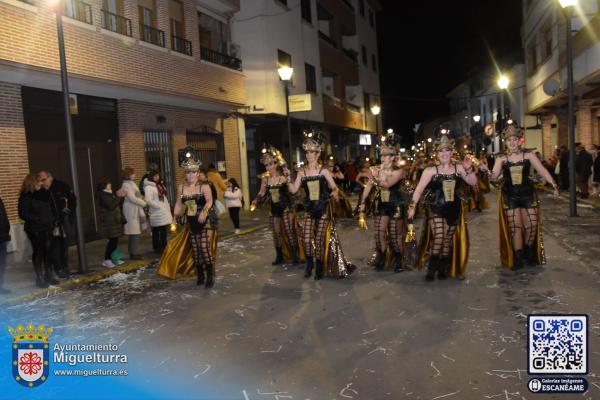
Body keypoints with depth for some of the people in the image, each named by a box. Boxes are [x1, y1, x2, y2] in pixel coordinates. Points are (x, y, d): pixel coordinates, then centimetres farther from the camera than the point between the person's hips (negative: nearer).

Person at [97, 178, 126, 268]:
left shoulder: (110, 194, 17)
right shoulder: (102, 195, -12)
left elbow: (118, 204, 16)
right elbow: (111, 206, -23)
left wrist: (121, 196, 2)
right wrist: (118, 196, -18)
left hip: (114, 220, 9)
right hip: (109, 222, -9)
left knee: (114, 240, 8)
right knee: (113, 240, -10)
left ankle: (112, 259, 15)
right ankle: (107, 260, -2)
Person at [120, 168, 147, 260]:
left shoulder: (131, 184, 18)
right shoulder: (126, 185, -11)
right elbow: (133, 198, -17)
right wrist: (145, 203, -6)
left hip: (135, 211, 9)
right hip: (132, 212, -9)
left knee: (134, 233, 11)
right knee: (134, 233, -7)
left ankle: (133, 253, 16)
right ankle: (134, 253, -3)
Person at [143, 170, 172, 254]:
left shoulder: (160, 185, 16)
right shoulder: (148, 187, -12)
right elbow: (149, 200, -19)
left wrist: (168, 207, 12)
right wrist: (159, 206, -19)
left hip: (164, 212, 8)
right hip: (157, 213, -8)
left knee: (164, 231, 13)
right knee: (156, 232, 1)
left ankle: (164, 248, 21)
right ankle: (157, 248, 9)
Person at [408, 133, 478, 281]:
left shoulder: (458, 168, 1)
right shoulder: (430, 170, -8)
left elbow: (473, 183, 5)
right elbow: (419, 189, -8)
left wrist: (469, 169, -11)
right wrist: (412, 206, -14)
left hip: (454, 209, 4)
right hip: (436, 209, -4)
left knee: (448, 240, 11)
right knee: (438, 238, -13)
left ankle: (443, 270, 24)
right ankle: (431, 270, 2)